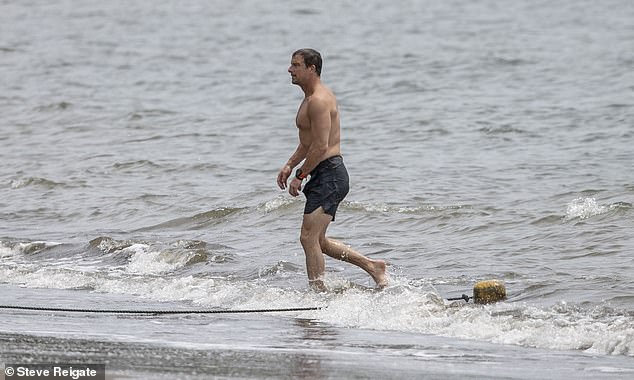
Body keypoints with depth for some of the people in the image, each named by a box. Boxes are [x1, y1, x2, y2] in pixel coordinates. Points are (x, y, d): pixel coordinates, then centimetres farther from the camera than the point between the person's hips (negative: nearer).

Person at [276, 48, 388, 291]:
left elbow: (321, 146, -21)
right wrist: (290, 165, 18)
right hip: (327, 176, 11)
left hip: (329, 175, -11)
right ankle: (372, 266, 23)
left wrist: (300, 176, -16)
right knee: (318, 241, 16)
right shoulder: (313, 98, 18)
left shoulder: (319, 101, -16)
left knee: (309, 238, -13)